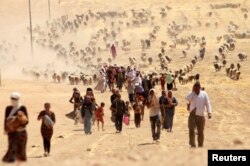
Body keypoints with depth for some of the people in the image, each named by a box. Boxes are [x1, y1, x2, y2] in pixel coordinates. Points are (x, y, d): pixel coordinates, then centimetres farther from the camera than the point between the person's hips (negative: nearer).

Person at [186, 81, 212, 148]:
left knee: (200, 132, 6)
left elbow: (207, 103, -2)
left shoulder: (204, 94, 4)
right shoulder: (191, 94, 5)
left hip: (201, 116, 1)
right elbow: (187, 99, -16)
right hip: (192, 115, -1)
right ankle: (193, 145, -17)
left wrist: (209, 112, -15)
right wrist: (193, 91, -11)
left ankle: (200, 146, 17)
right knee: (191, 130, -15)